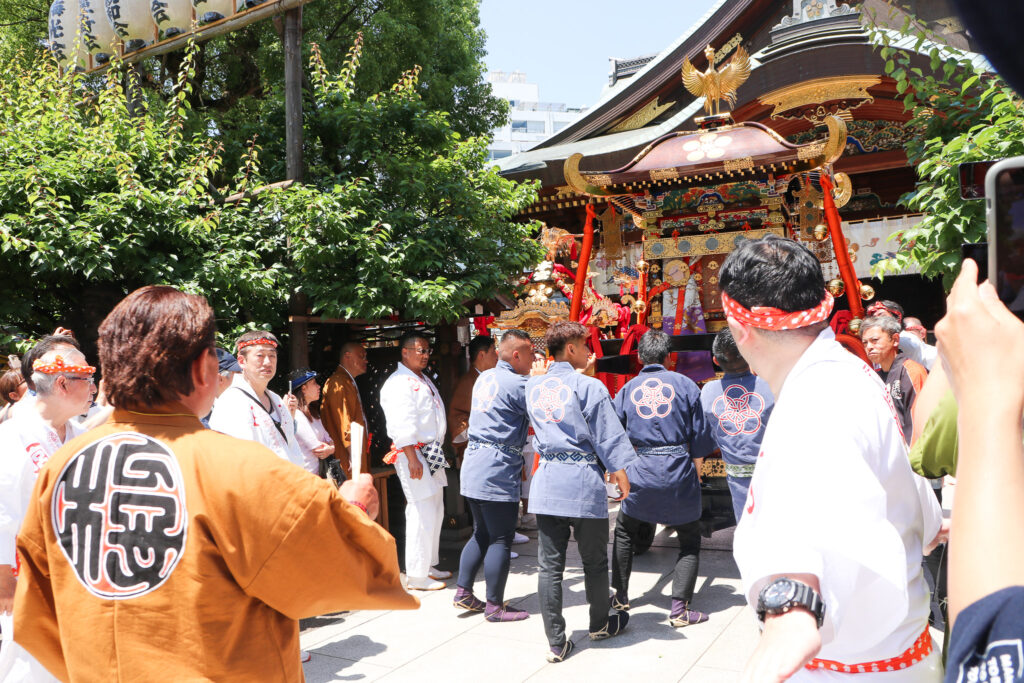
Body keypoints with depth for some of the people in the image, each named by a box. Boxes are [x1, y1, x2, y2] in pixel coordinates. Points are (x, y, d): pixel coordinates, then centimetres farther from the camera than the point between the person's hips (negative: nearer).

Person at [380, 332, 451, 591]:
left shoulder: (424, 380, 18)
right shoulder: (398, 383, -13)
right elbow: (401, 425, -20)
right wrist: (412, 458, -24)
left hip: (432, 453, 10)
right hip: (414, 453, -10)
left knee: (435, 511, 15)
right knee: (421, 513, -10)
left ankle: (430, 565, 27)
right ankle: (417, 576, -1)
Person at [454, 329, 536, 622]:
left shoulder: (485, 377, 11)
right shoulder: (518, 384, -15)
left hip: (474, 466, 9)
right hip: (498, 473, -9)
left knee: (481, 534, 18)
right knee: (501, 540, 1)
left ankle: (463, 592, 22)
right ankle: (494, 606, 8)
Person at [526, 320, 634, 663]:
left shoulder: (533, 387, 7)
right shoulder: (589, 386, -10)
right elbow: (609, 439, -10)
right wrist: (621, 477, 3)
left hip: (546, 480, 5)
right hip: (583, 481, -4)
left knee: (549, 565, 6)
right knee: (594, 561, 14)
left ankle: (556, 642, 9)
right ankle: (600, 625, 33)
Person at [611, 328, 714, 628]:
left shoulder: (627, 389, 6)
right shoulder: (685, 384, 1)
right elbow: (699, 435, 2)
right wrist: (696, 473, 13)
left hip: (640, 471, 2)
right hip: (679, 470, -1)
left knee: (624, 532, 23)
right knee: (690, 541, 10)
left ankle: (620, 597, 28)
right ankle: (679, 609, 5)